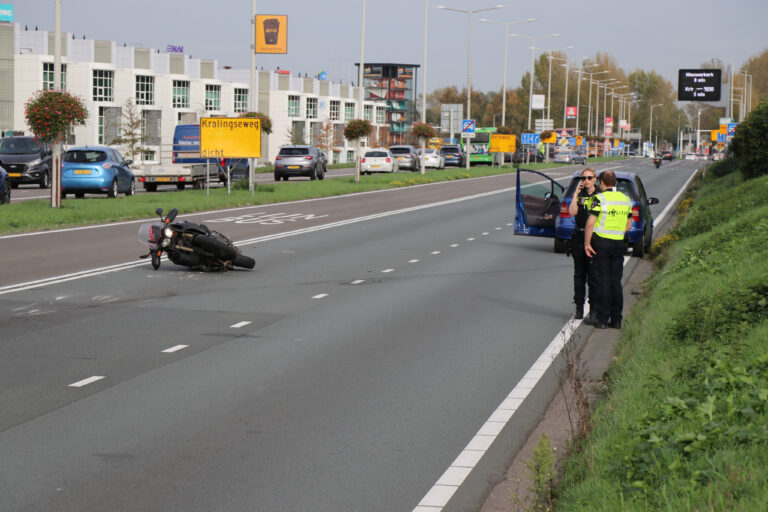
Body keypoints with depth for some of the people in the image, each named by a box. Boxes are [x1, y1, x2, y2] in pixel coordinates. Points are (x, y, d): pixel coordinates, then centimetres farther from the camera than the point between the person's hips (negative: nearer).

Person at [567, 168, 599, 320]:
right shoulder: (578, 195, 8)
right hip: (579, 237, 3)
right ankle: (579, 308, 9)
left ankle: (594, 308, 3)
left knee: (593, 274, -3)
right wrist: (576, 194, -7)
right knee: (579, 273, 5)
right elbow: (572, 213, -6)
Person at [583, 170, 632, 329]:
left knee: (601, 281, -1)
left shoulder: (600, 199, -10)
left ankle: (602, 319, -1)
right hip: (619, 244, 6)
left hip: (601, 242, -5)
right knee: (616, 281, 9)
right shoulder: (625, 199, 10)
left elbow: (590, 223, -16)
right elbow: (628, 225, 15)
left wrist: (586, 243, -11)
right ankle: (616, 319, 10)